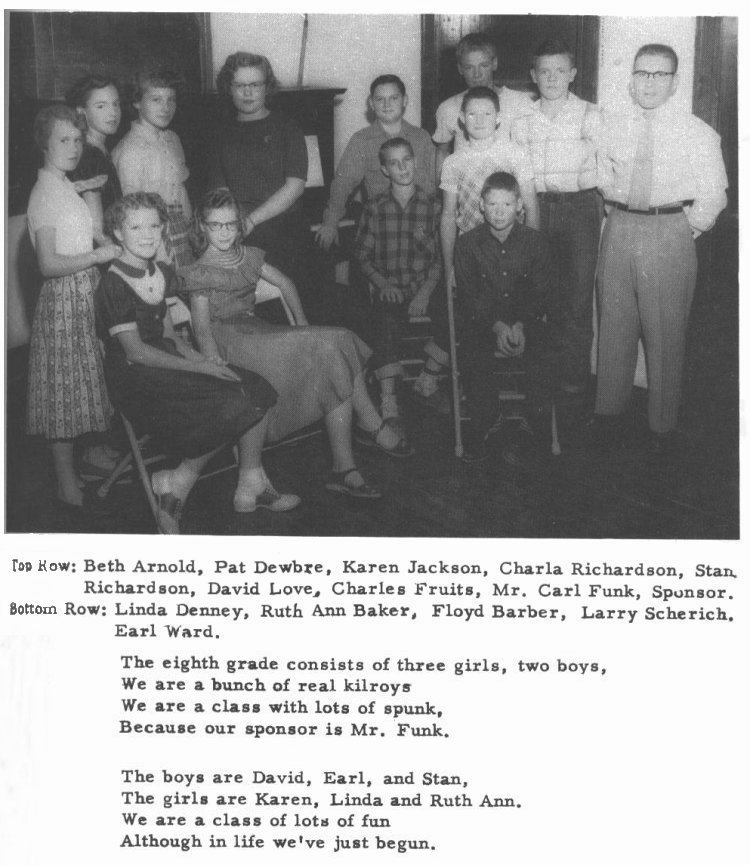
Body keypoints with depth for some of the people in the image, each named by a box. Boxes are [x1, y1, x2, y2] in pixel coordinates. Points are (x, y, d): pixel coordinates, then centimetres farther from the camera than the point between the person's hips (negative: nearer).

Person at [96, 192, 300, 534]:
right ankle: (176, 483, -6)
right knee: (234, 405, -23)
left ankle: (251, 487, 2)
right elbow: (136, 352, -19)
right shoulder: (114, 285, -16)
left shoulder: (161, 273, 10)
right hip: (135, 378, -8)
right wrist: (200, 369, -18)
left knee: (257, 389, -6)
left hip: (165, 362, 8)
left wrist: (196, 356, -3)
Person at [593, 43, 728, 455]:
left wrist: (684, 231, -2)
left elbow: (712, 196, -2)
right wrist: (619, 215, 11)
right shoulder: (612, 127, 7)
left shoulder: (697, 133, -4)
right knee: (614, 323, 11)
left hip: (670, 236, -4)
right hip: (619, 231, 4)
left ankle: (663, 427, 12)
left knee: (665, 331, 1)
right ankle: (609, 411, 26)